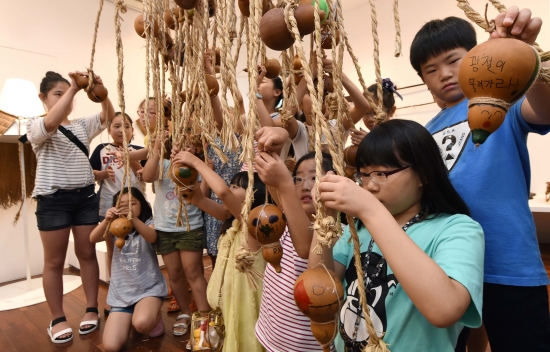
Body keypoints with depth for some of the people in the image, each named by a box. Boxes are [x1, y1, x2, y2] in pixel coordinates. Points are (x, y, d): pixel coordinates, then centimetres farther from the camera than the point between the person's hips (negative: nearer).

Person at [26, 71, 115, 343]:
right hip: (53, 198, -3)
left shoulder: (83, 125, 12)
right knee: (54, 261, 5)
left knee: (87, 254, 9)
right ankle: (57, 319, 18)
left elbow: (108, 116, -2)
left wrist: (100, 90, -16)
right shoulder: (35, 126, -1)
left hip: (85, 196, 4)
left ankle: (91, 310, 21)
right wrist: (72, 88, -26)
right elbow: (52, 122, -24)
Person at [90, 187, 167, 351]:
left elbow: (152, 237, -27)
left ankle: (155, 316, 5)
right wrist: (106, 220, -32)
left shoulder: (148, 223, -3)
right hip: (122, 291, 4)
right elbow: (93, 238, -12)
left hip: (149, 287, -4)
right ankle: (131, 316, 22)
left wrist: (133, 218, -44)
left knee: (142, 324, -33)